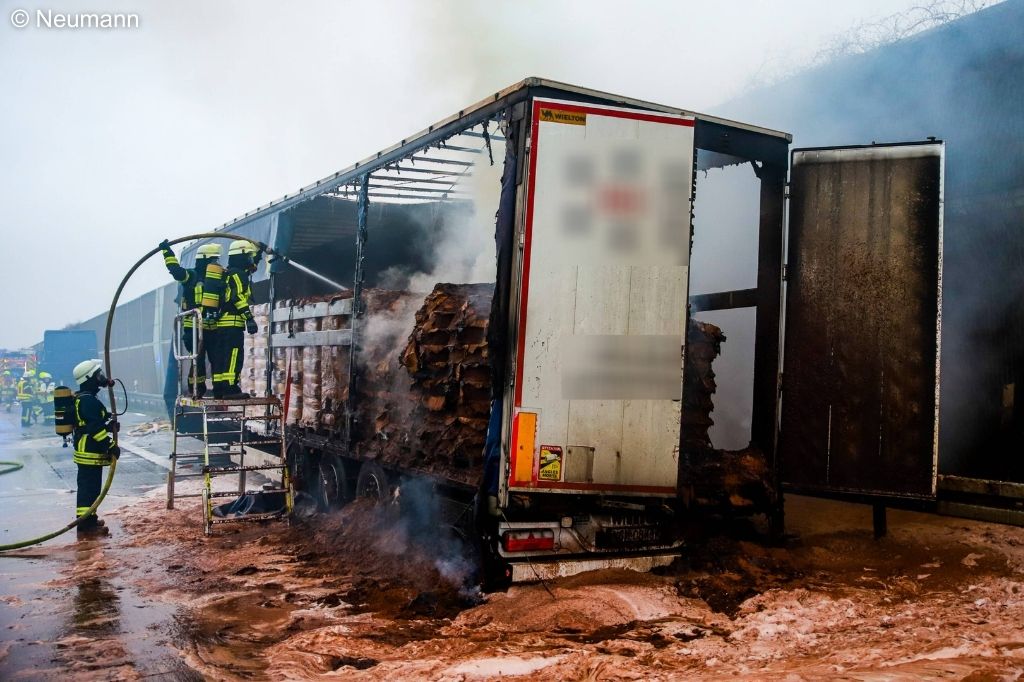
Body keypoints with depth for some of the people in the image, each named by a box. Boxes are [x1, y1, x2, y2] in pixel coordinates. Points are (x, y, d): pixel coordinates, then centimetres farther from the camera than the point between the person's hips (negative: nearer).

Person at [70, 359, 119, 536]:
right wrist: (111, 446, -21)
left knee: (90, 487, 17)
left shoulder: (83, 398, 16)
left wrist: (110, 424, 7)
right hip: (90, 452, -11)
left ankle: (89, 519, 26)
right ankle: (85, 523, -8)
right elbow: (95, 428, -24)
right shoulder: (88, 400, -18)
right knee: (89, 488, -9)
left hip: (88, 451, 11)